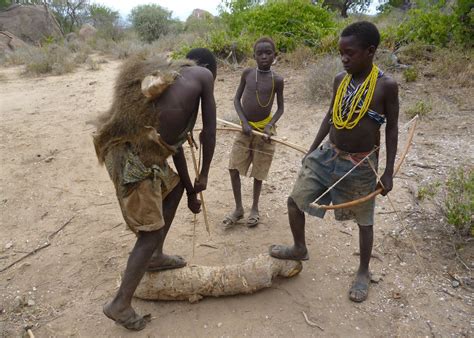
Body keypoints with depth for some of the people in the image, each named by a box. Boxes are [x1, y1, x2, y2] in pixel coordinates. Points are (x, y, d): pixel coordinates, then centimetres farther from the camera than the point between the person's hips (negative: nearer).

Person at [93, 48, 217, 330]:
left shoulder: (171, 79, 25)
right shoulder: (202, 74, 3)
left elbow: (175, 142, 26)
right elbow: (209, 130, 2)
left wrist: (191, 191, 30)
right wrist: (204, 175, 16)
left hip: (133, 151, 9)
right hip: (135, 159, -9)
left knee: (175, 186, 28)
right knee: (152, 232, 4)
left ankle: (155, 257, 40)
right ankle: (120, 304, 17)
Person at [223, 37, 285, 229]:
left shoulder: (277, 80, -7)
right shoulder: (247, 74, -2)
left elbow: (280, 108, 0)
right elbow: (237, 99, 2)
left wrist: (270, 125, -17)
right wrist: (244, 122, -11)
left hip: (263, 129, -2)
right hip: (246, 128, 2)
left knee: (258, 172, 7)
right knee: (233, 168, 0)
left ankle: (255, 209, 26)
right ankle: (238, 208, 16)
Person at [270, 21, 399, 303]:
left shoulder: (386, 85, -13)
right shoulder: (340, 80, 0)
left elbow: (392, 129, -6)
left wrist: (389, 173, -7)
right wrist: (312, 149, 13)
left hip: (361, 165, -4)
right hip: (328, 156, 5)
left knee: (364, 220, 12)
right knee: (295, 200, 6)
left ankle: (364, 272, 35)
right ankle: (300, 249, 31)